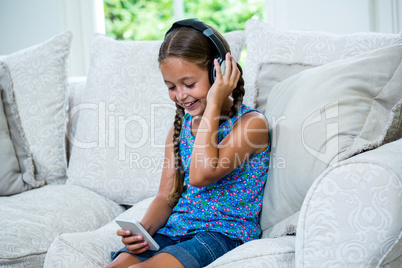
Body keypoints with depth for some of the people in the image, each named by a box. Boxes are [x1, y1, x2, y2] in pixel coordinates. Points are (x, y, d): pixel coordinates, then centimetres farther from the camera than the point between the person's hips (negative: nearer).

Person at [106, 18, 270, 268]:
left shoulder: (252, 123, -8)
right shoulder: (179, 127, 13)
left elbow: (201, 175, -21)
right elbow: (166, 196, 13)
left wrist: (212, 104, -16)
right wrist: (144, 228, -9)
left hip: (223, 232, -6)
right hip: (174, 229, 6)